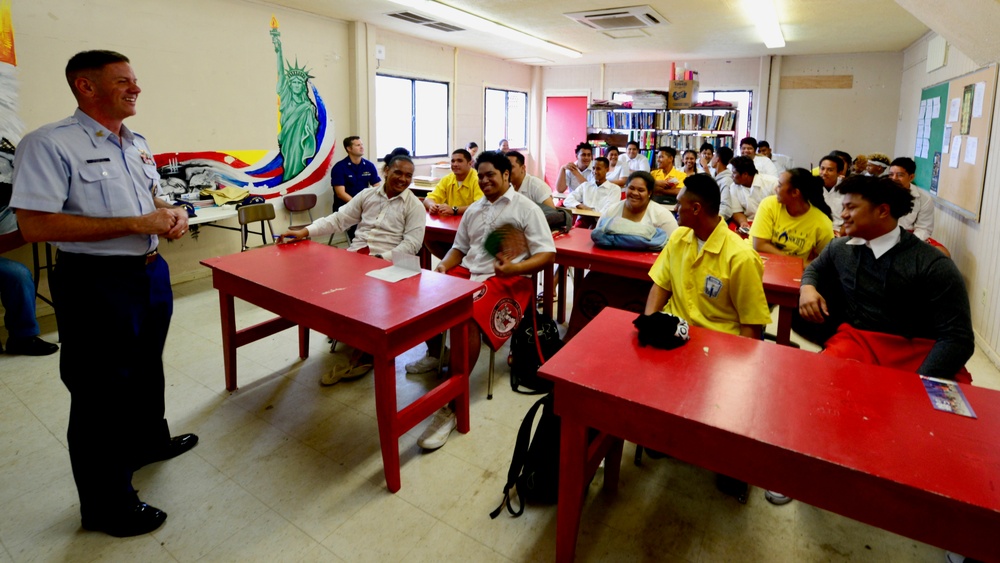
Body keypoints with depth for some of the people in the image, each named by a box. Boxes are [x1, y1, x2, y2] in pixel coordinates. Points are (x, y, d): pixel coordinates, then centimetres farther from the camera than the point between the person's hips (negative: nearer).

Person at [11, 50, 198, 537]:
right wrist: (136, 224, -25)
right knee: (102, 391, 4)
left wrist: (174, 214, -3)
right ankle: (106, 506, 22)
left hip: (151, 272, 8)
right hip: (97, 283, -7)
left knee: (147, 368, 24)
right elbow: (35, 225, -22)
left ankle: (148, 440, 49)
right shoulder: (50, 144, -15)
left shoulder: (138, 144, 9)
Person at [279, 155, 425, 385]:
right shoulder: (367, 194, 14)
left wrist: (383, 258, -20)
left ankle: (359, 350, -8)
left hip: (385, 262, -4)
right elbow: (339, 218, 11)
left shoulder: (414, 206, 2)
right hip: (354, 254, 5)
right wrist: (304, 232, 0)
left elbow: (412, 243, -8)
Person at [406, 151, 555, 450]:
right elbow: (460, 247, 22)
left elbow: (547, 254, -7)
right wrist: (444, 265, 0)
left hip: (507, 279, -7)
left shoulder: (526, 208, 0)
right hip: (468, 270, 7)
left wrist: (515, 267, -24)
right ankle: (435, 354, 16)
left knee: (466, 317, -35)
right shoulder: (473, 209, 20)